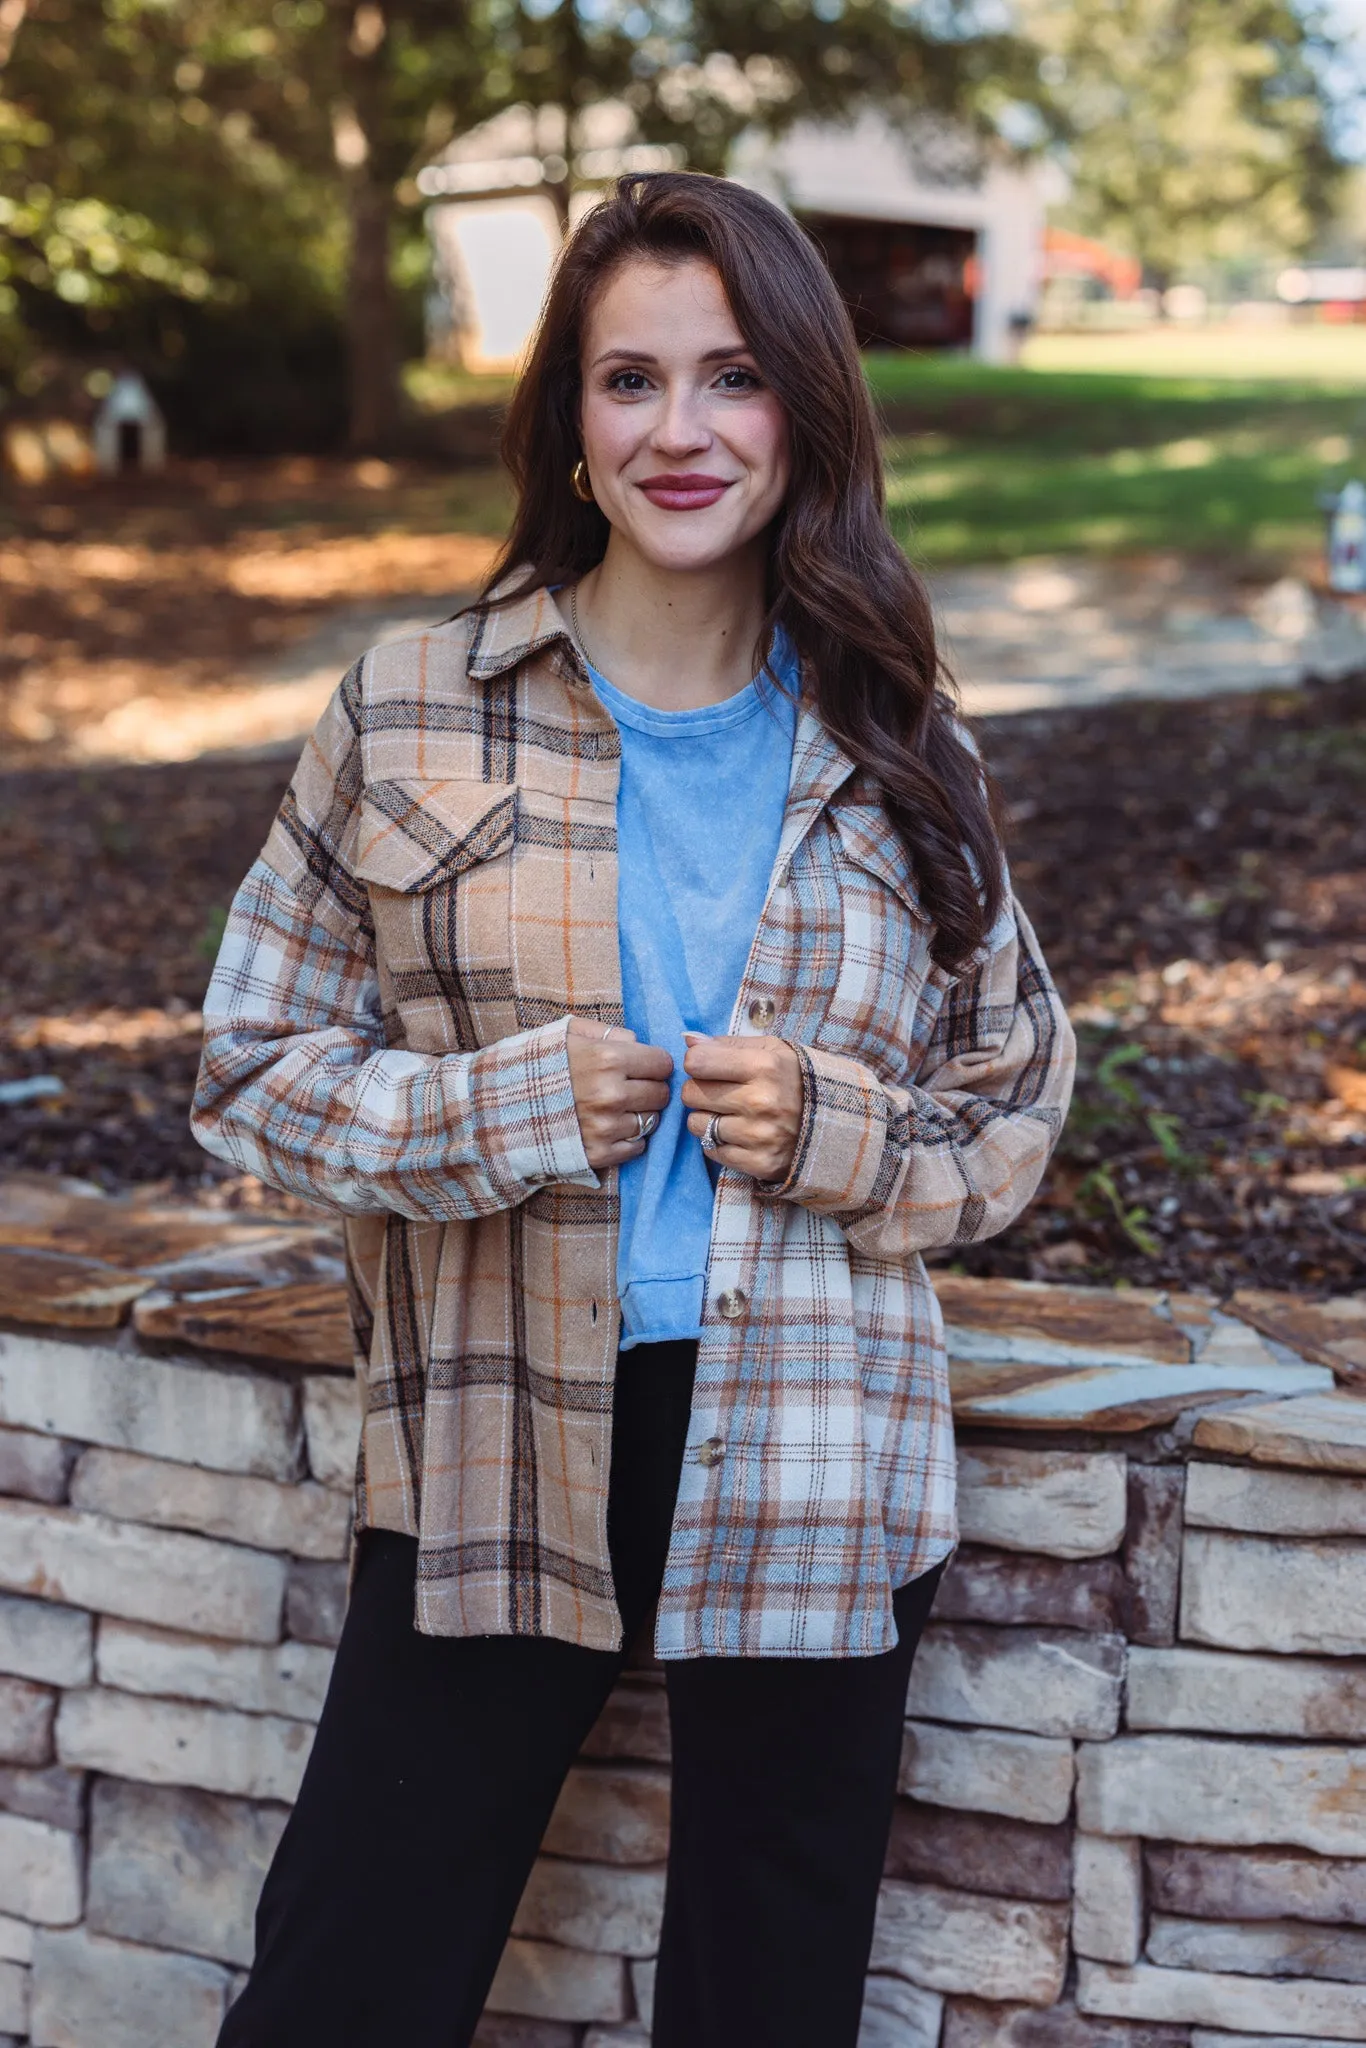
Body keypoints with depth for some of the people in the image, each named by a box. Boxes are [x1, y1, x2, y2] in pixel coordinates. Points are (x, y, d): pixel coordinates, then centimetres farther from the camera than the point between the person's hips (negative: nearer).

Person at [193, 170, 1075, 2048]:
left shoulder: (896, 754, 2)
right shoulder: (410, 718, -2)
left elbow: (1017, 1106, 9)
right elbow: (254, 1064, 1)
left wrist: (833, 1130, -12)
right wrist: (507, 1106, -16)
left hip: (810, 1478, 1)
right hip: (493, 1466, -1)